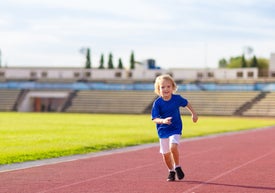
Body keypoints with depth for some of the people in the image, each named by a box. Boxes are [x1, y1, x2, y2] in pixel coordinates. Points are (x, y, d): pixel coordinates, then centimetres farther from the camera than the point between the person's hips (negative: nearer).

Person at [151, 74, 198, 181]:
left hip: (175, 129, -1)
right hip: (163, 131, 1)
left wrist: (193, 113, 19)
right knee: (165, 154, 6)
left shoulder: (177, 98, -9)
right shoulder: (157, 103, -13)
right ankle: (171, 172, 30)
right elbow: (154, 119, -17)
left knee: (173, 147, -25)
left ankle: (177, 167, -2)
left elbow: (186, 103, 13)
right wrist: (163, 121, -36)